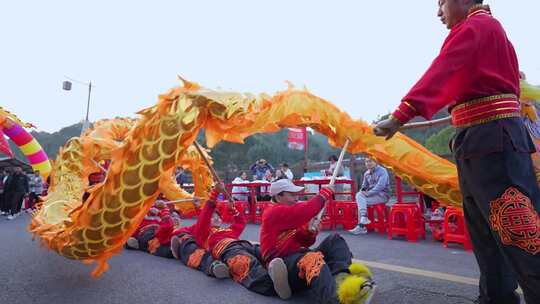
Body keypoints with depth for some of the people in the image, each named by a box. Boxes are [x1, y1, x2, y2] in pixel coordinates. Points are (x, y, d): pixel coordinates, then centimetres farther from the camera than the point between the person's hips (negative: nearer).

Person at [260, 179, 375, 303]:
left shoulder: (291, 214, 21)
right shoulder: (274, 213, -8)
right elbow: (305, 211, -24)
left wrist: (309, 231, -4)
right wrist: (325, 193, -10)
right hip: (282, 263, -9)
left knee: (334, 240, -5)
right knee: (313, 258, -39)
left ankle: (341, 276, -36)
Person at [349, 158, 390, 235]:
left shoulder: (382, 171, -9)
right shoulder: (366, 173, 14)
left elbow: (380, 186, -21)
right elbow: (364, 185, 21)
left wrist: (368, 193, -24)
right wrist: (362, 190, -3)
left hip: (383, 195, -7)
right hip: (371, 194, 7)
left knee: (360, 200, -24)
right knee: (359, 195, -19)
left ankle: (361, 227, -21)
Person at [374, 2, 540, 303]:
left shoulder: (475, 26, -6)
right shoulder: (490, 28, 27)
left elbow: (441, 73, -22)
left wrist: (400, 116, -31)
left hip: (491, 140, -11)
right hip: (484, 141, 11)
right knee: (488, 235, 13)